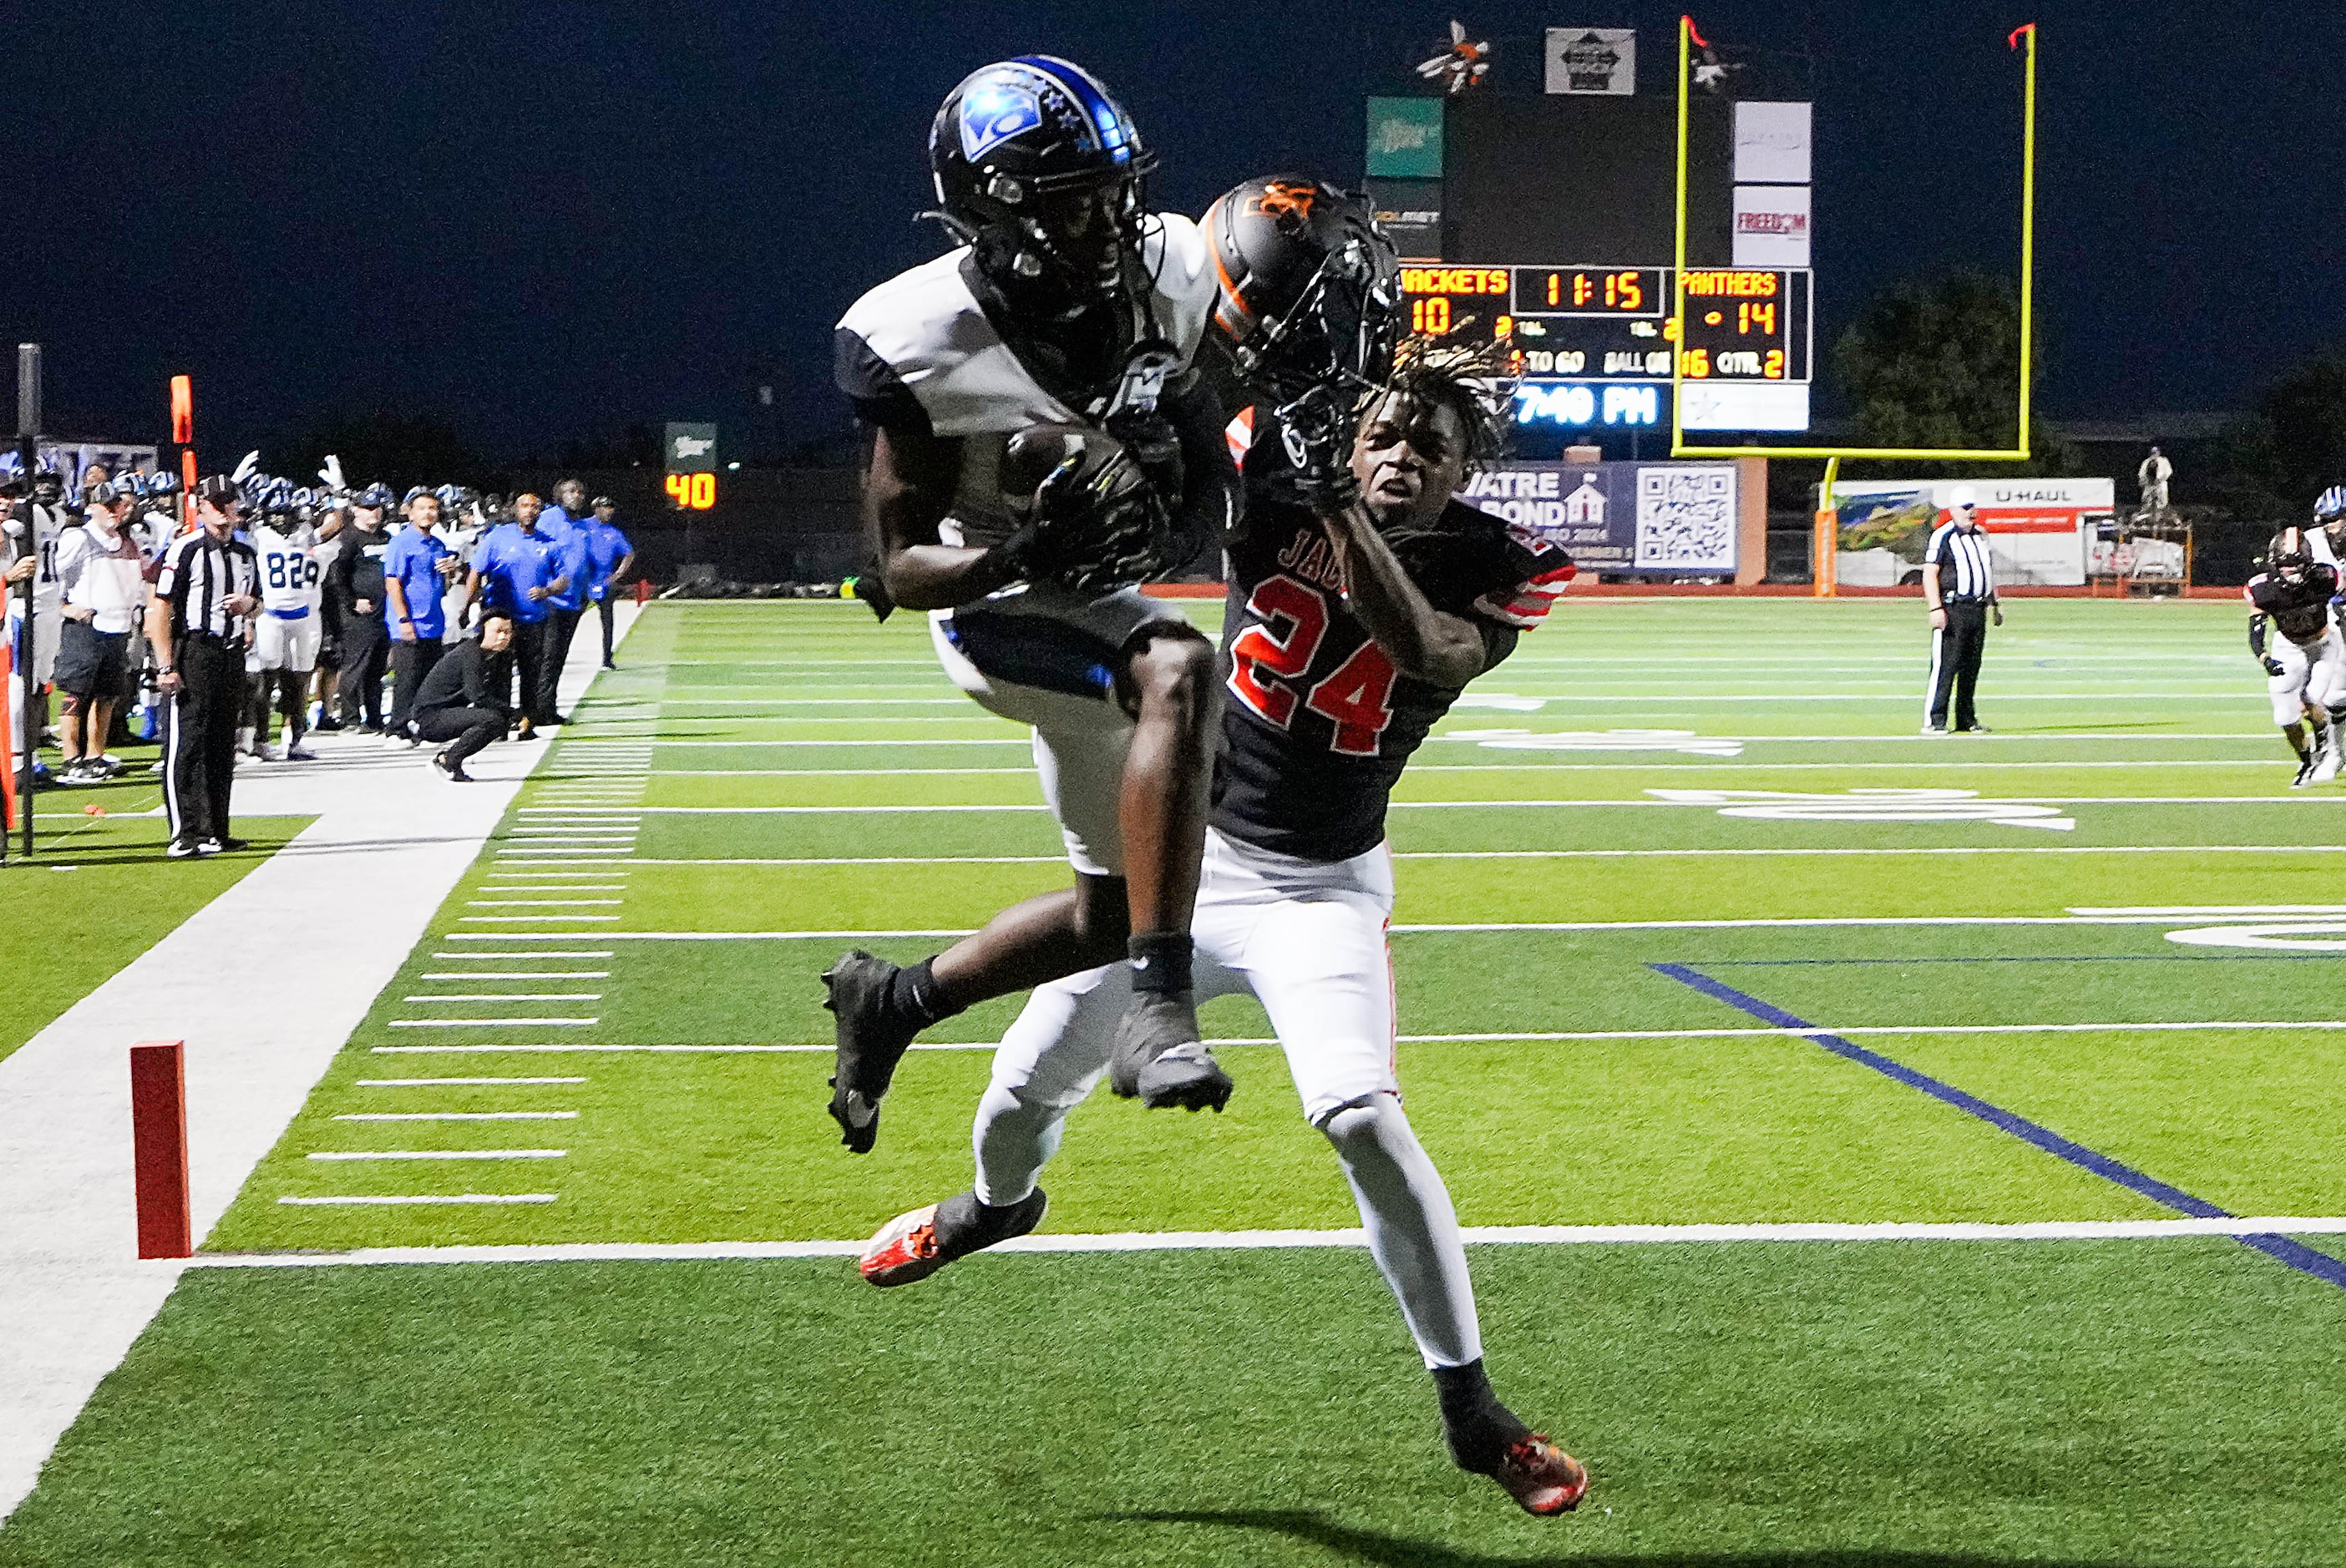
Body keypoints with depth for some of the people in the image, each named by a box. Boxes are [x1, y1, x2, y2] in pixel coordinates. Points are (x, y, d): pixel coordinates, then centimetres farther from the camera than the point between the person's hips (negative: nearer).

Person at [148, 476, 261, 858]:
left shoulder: (245, 554, 16)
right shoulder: (185, 550, -7)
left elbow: (258, 603, 28)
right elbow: (159, 608, -11)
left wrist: (249, 605, 2)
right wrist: (166, 665, -17)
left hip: (232, 652, 7)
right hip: (193, 652, -7)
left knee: (223, 745, 12)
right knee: (186, 743, -10)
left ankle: (215, 831, 19)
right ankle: (187, 834, -13)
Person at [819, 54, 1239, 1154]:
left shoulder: (1167, 271, -13)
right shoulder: (922, 345, -25)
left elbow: (1211, 476, 3)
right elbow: (903, 569, -18)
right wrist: (1017, 554, -37)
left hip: (1101, 599, 6)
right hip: (996, 609, -6)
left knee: (1114, 911, 13)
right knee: (1177, 673, -38)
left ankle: (892, 1002, 36)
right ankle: (1161, 1006, -37)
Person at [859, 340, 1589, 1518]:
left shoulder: (1495, 570, -12)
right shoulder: (1281, 493, -9)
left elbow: (1429, 655, -31)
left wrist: (1345, 511, -37)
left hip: (1320, 892, -2)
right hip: (1186, 856, 2)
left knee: (1361, 1119, -23)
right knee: (1025, 1092, 10)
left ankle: (1469, 1409, -9)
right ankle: (998, 1204, 50)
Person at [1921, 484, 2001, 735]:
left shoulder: (1980, 536, 18)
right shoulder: (1942, 536, -7)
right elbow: (1930, 573, -13)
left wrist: (1995, 604, 27)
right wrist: (1936, 609, -21)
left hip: (1978, 610, 8)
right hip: (1952, 609, -8)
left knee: (1971, 667, 11)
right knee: (1945, 666, -10)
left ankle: (1967, 718, 19)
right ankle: (1934, 721, -9)